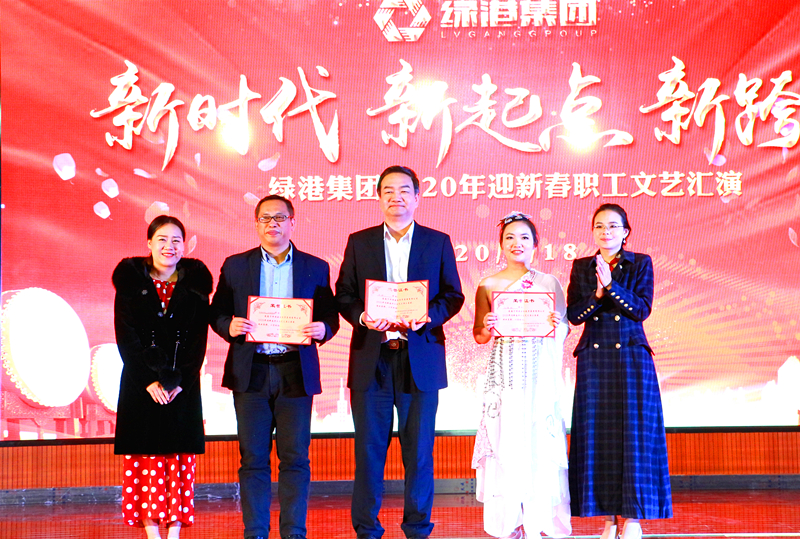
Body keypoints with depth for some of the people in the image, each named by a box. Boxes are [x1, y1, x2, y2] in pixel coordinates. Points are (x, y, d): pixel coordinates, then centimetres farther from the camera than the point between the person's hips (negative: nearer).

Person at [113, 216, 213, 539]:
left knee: (180, 456, 1)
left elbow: (198, 340, 1)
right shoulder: (131, 282, 2)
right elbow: (126, 339, -3)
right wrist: (149, 382, -12)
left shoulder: (195, 284, 4)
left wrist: (178, 382, -10)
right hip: (141, 386, -1)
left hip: (183, 386, 1)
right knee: (145, 458, -1)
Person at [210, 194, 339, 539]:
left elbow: (330, 317, 8)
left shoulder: (315, 268, 9)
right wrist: (229, 327, -13)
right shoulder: (235, 266, 9)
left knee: (295, 458, 1)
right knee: (253, 458, 3)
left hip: (296, 374, 0)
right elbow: (216, 313, 8)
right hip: (250, 374, 0)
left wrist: (322, 329, -14)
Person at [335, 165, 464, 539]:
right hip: (371, 358, 1)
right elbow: (343, 295, 8)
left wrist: (426, 317, -13)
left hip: (420, 358, 0)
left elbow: (453, 296, 6)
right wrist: (362, 317, -12)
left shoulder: (438, 242, 8)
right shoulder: (359, 242, 9)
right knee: (369, 449, 3)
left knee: (419, 449, 3)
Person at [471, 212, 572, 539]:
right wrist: (487, 328, -11)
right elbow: (479, 336, 11)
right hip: (504, 372, 0)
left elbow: (563, 331, 9)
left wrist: (557, 325, -13)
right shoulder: (488, 285, 7)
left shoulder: (549, 283, 8)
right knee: (505, 441, -3)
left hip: (540, 373, 0)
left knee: (541, 440, -3)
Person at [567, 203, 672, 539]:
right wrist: (596, 295, -15)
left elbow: (642, 309, -7)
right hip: (594, 360, 2)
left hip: (631, 359, -2)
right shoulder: (581, 268, 10)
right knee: (598, 435, 0)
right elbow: (573, 314, 1)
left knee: (633, 432, -5)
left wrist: (611, 286, -16)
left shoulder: (641, 264, 4)